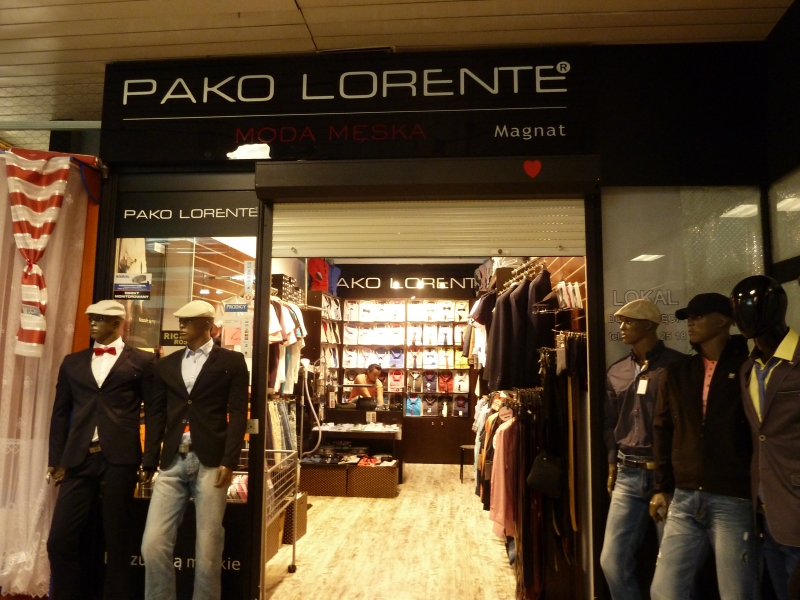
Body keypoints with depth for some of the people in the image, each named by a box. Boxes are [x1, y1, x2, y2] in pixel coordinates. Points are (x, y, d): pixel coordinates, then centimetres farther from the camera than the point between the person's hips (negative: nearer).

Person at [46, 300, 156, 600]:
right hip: (78, 460, 4)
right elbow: (60, 413, 14)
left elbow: (153, 412, 1)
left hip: (119, 459, -3)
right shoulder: (72, 362, 15)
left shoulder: (142, 361, 3)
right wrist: (56, 460, 8)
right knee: (60, 539, 5)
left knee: (117, 540, 6)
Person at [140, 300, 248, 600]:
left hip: (210, 463, -4)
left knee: (208, 549, 2)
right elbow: (158, 415, 15)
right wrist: (149, 463, 9)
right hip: (172, 463, 4)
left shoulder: (231, 361, 2)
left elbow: (238, 414, -3)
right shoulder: (166, 364, 16)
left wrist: (229, 461, -11)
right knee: (153, 544, 1)